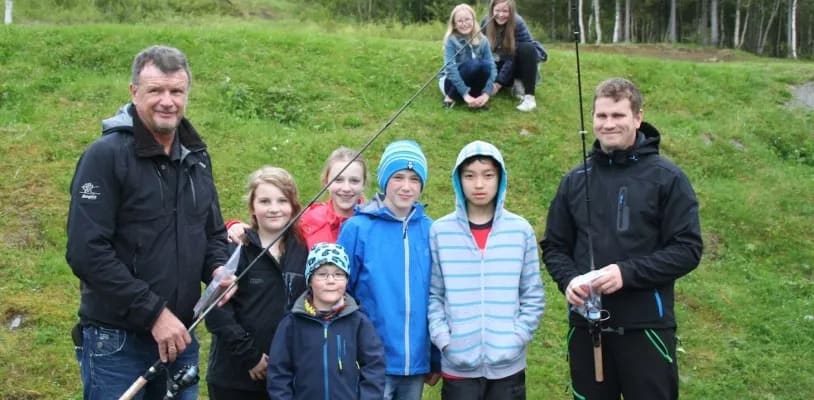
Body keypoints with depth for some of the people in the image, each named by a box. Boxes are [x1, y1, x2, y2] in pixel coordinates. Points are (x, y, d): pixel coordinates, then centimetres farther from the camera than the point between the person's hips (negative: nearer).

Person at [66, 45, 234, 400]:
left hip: (181, 336, 6)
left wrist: (219, 269, -3)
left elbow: (213, 234, 19)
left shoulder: (196, 157, 10)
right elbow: (86, 252, -17)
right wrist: (153, 312, -19)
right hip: (117, 342, -6)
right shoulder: (106, 155, -10)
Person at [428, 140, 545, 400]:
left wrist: (515, 339, -6)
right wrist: (443, 339, -9)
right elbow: (434, 295, 2)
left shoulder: (521, 230, 1)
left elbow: (533, 297, 4)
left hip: (508, 365, 1)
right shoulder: (440, 231, -1)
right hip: (458, 365, -1)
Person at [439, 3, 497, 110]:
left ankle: (476, 99, -14)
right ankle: (451, 97, -16)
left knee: (485, 65, -26)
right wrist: (465, 94, -35)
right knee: (473, 65, -32)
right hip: (451, 82, -3)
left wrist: (486, 93, -28)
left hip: (472, 83, 3)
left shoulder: (482, 41, -5)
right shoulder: (451, 40, -15)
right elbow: (450, 68, -25)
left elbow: (491, 67, -13)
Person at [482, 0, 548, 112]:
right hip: (502, 62, 4)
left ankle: (529, 96, -38)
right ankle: (517, 84, -4)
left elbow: (513, 57, -27)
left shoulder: (518, 23, -26)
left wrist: (499, 83, -30)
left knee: (527, 49, -36)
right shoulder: (486, 23, -15)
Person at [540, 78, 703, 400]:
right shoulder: (575, 180, 10)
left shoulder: (666, 177, -2)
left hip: (646, 327, -3)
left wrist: (627, 273, -19)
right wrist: (568, 279, -8)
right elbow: (554, 246, 14)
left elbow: (688, 249, -7)